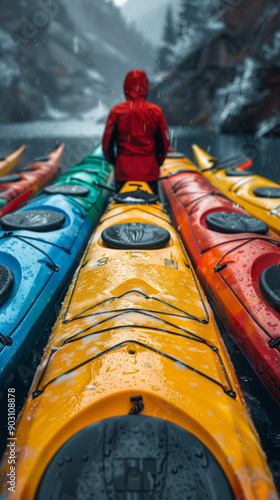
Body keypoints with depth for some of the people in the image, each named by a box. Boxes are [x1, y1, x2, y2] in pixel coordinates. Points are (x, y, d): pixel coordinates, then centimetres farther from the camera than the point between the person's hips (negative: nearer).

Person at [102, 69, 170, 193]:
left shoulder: (116, 111, -1)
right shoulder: (156, 111, 1)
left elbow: (107, 142, 1)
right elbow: (164, 142, 4)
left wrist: (112, 160, 17)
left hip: (123, 170, 0)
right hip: (149, 170, 0)